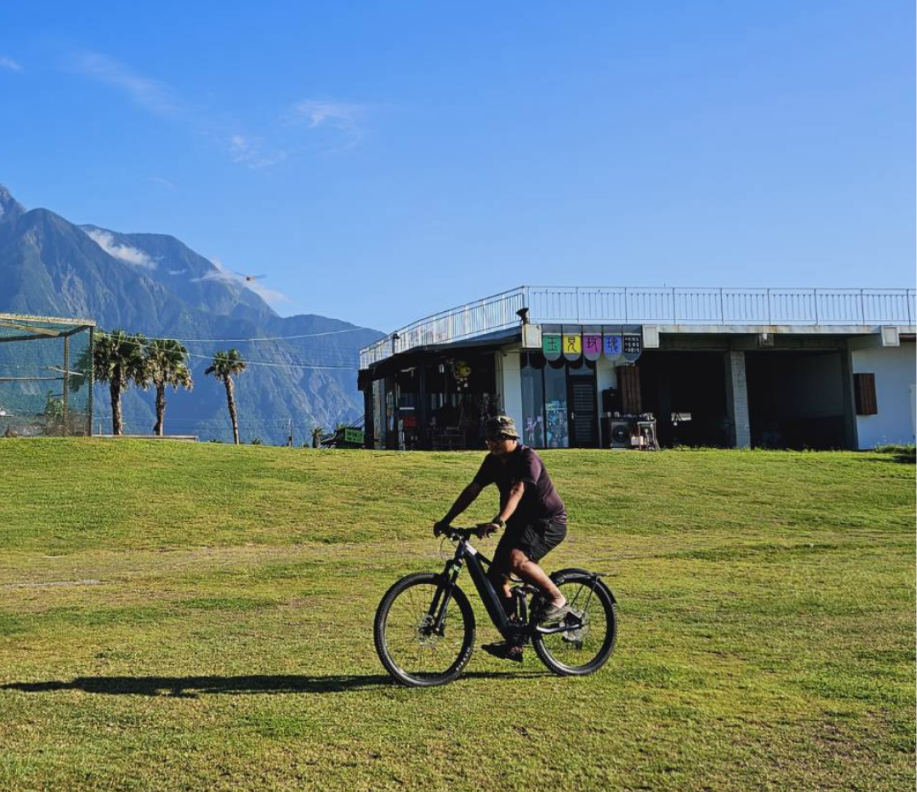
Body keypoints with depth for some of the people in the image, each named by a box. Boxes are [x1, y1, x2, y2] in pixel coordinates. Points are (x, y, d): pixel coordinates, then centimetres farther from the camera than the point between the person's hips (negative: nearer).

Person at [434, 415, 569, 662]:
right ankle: (513, 644, 7)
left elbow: (517, 491, -35)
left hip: (548, 521, -8)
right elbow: (472, 490, 2)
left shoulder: (527, 458, -20)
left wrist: (498, 521, -50)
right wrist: (446, 520, -5)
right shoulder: (493, 461, 4)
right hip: (520, 523, 8)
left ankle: (557, 600, -14)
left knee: (515, 558, -34)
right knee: (495, 578, -1)